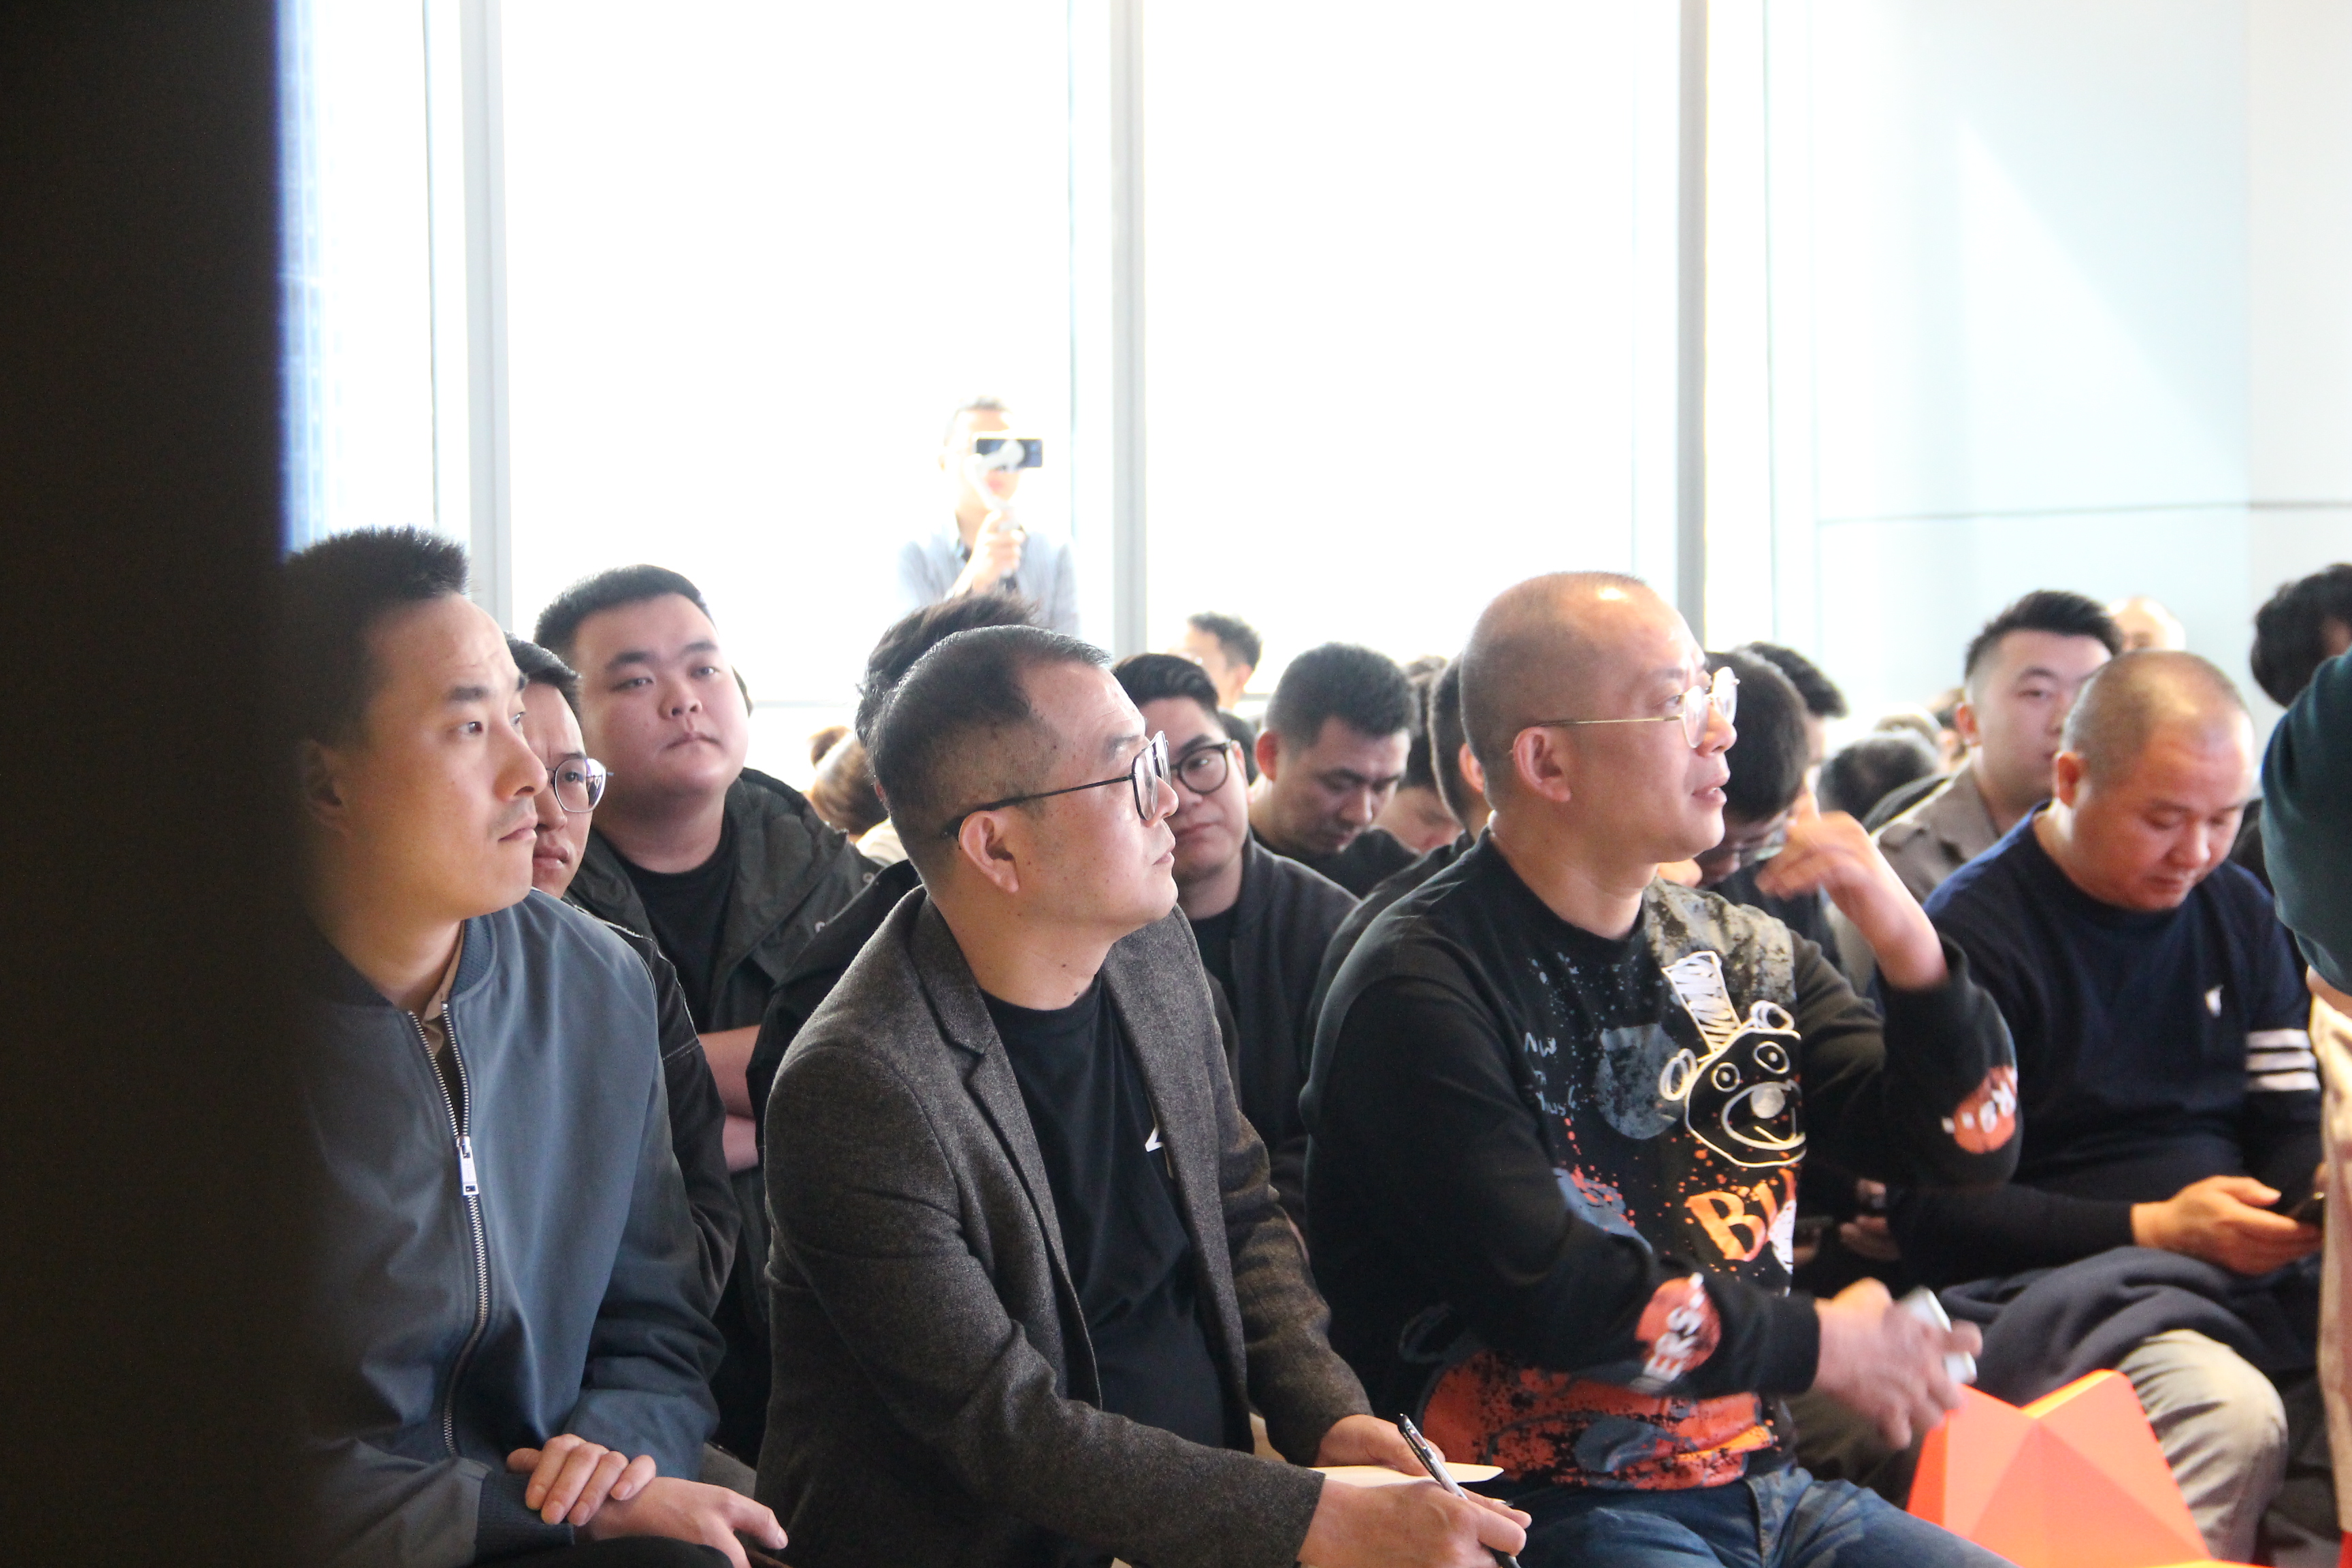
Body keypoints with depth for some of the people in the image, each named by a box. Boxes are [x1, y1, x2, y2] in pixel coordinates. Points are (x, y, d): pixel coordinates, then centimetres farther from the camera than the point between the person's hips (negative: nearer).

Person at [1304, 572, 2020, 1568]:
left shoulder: (1742, 955, 12)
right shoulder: (1420, 989, -9)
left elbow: (1971, 1147, 8)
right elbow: (1539, 1293, -18)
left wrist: (1909, 943, -9)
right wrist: (1817, 1344, -9)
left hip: (1758, 1482, 7)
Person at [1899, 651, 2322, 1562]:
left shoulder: (2238, 913, 17)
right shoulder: (1972, 934, -5)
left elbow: (2291, 1126, 20)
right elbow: (1933, 1218, -9)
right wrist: (2152, 1229, -15)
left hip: (2248, 1269, 6)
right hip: (2062, 1282, -6)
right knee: (2227, 1415, -35)